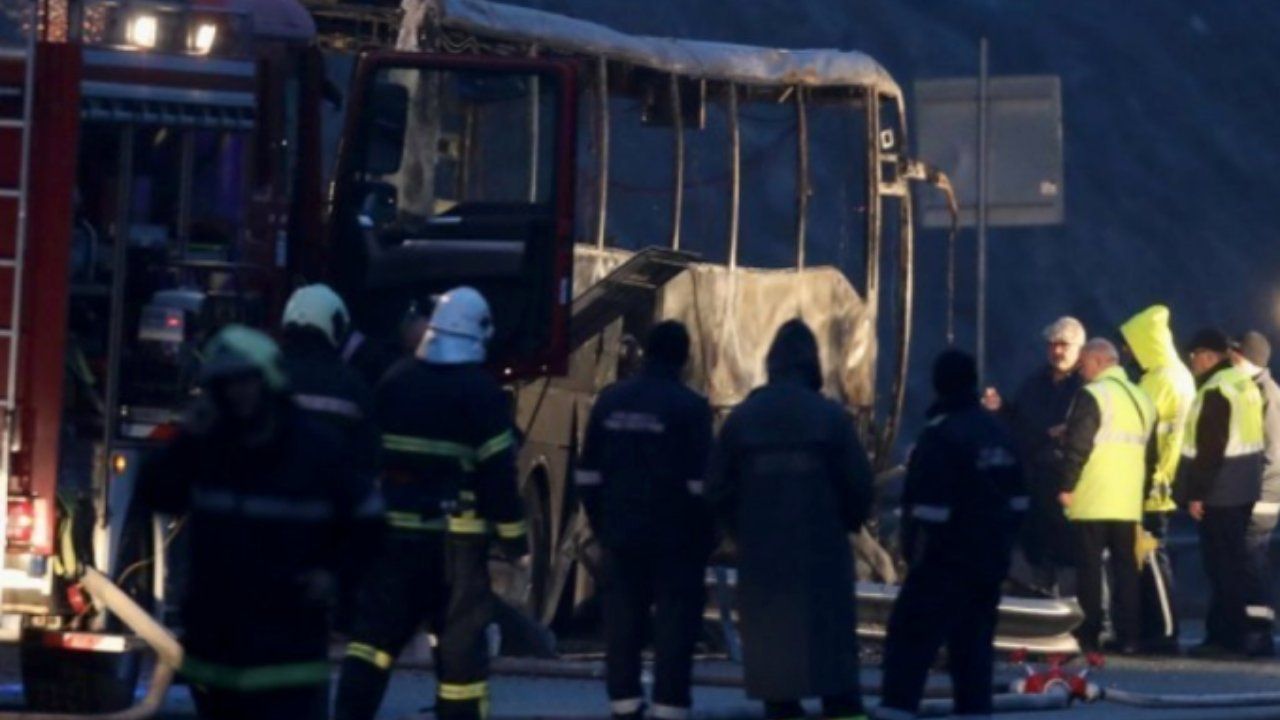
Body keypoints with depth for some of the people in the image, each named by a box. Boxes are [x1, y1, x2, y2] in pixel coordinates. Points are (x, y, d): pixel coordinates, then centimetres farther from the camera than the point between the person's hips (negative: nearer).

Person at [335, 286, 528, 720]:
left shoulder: (395, 380, 7)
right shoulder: (480, 391, -7)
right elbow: (498, 472, -9)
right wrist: (513, 537, -3)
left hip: (396, 528, 4)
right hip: (456, 534, -4)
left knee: (377, 626, 7)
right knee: (460, 636, 2)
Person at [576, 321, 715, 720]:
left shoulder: (611, 401, 7)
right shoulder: (690, 406, -10)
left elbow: (588, 473, 10)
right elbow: (701, 481, -12)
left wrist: (601, 523, 17)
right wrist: (705, 534, -2)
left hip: (621, 533, 5)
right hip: (674, 537, -5)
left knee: (622, 621, 9)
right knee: (675, 623, -1)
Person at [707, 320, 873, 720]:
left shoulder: (742, 417, 1)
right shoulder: (830, 417, -5)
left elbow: (718, 487, 3)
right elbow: (859, 484, -5)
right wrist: (848, 522, 14)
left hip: (761, 551, 2)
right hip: (821, 549, -2)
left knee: (770, 637, 7)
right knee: (831, 632, 2)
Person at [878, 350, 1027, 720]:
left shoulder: (941, 434, -14)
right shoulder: (997, 432, 12)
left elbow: (929, 508, -18)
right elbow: (1018, 500, 17)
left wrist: (917, 552, -12)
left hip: (947, 560, -8)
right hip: (990, 561, 8)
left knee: (910, 636, -9)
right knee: (974, 641, 12)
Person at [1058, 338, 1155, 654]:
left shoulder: (1092, 395, -9)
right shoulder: (1141, 399, 15)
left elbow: (1077, 446, -15)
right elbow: (1150, 453, 19)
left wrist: (1067, 486, -9)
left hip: (1092, 502, -6)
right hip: (1129, 503, 6)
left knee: (1089, 568, -1)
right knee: (1126, 568, 8)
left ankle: (1088, 634, -2)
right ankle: (1127, 636, 6)